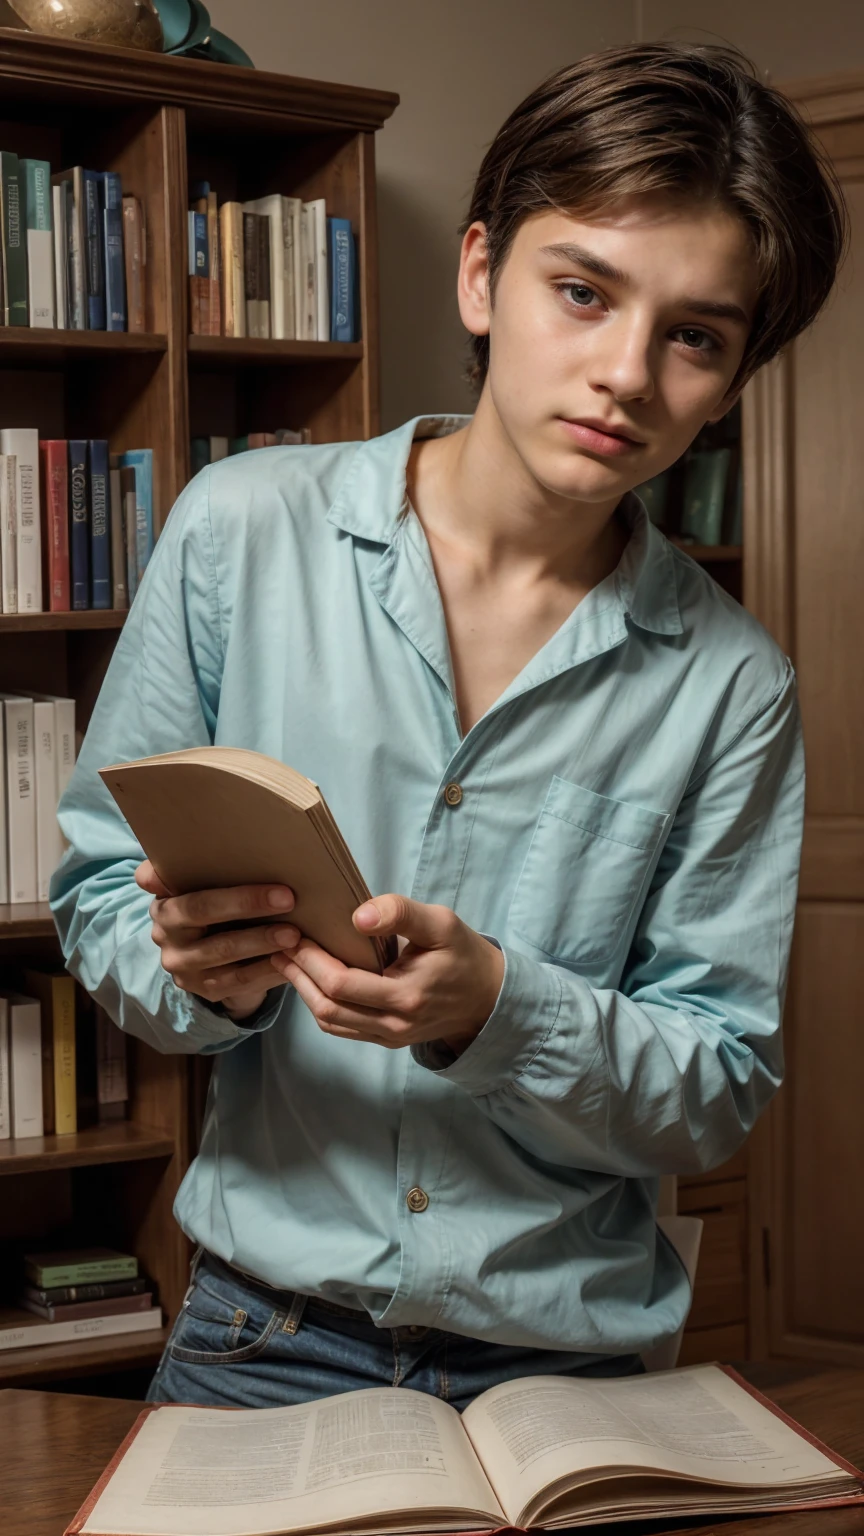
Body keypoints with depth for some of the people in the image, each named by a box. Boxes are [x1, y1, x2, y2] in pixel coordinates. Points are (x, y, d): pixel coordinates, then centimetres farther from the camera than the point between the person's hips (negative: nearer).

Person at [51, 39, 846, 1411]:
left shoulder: (732, 683, -6)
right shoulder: (241, 532, -7)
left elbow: (719, 1088, -5)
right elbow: (96, 899, 0)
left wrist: (499, 1010, -23)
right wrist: (203, 974, -22)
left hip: (572, 1366, 1)